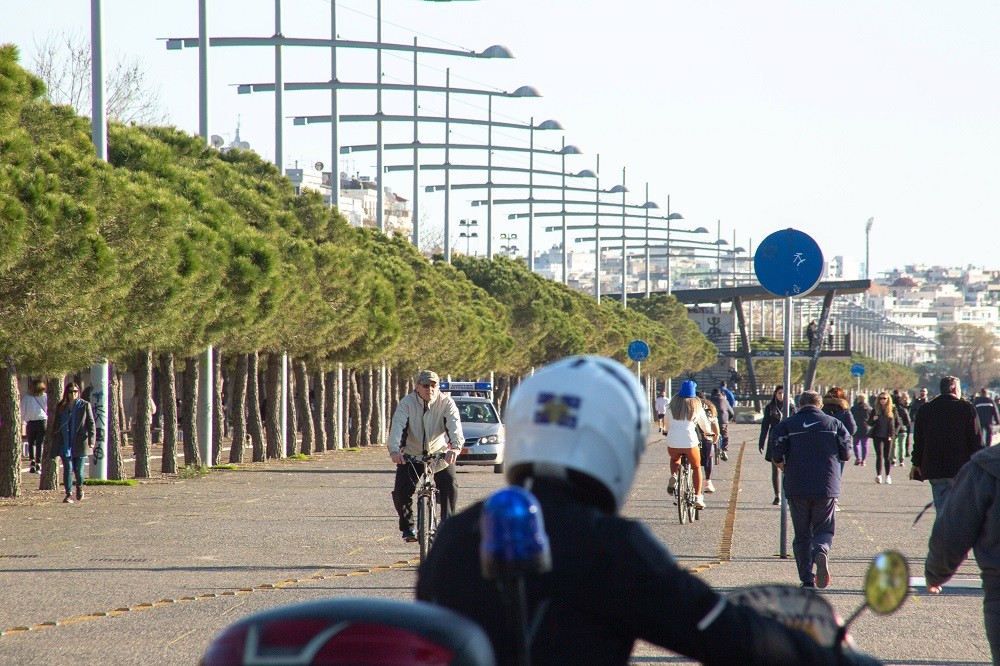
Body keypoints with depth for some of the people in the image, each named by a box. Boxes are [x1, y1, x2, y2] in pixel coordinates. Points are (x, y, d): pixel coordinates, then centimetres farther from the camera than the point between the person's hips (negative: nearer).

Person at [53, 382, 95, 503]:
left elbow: (91, 423, -2)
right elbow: (57, 425, 12)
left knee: (78, 469, 1)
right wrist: (56, 443, 9)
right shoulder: (61, 407, 8)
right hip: (66, 444, 2)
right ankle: (68, 494, 0)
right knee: (68, 469, -4)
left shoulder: (85, 405, 0)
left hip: (80, 443, -2)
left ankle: (79, 487, 31)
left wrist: (91, 439, -12)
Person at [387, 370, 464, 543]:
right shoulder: (407, 403, -12)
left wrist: (455, 446, -48)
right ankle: (407, 527, 7)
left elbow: (454, 425, -27)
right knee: (401, 491, -15)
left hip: (440, 453, 0)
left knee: (449, 485, -23)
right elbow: (397, 425, -26)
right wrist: (394, 449, -45)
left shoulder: (446, 403, -11)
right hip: (411, 455, 0)